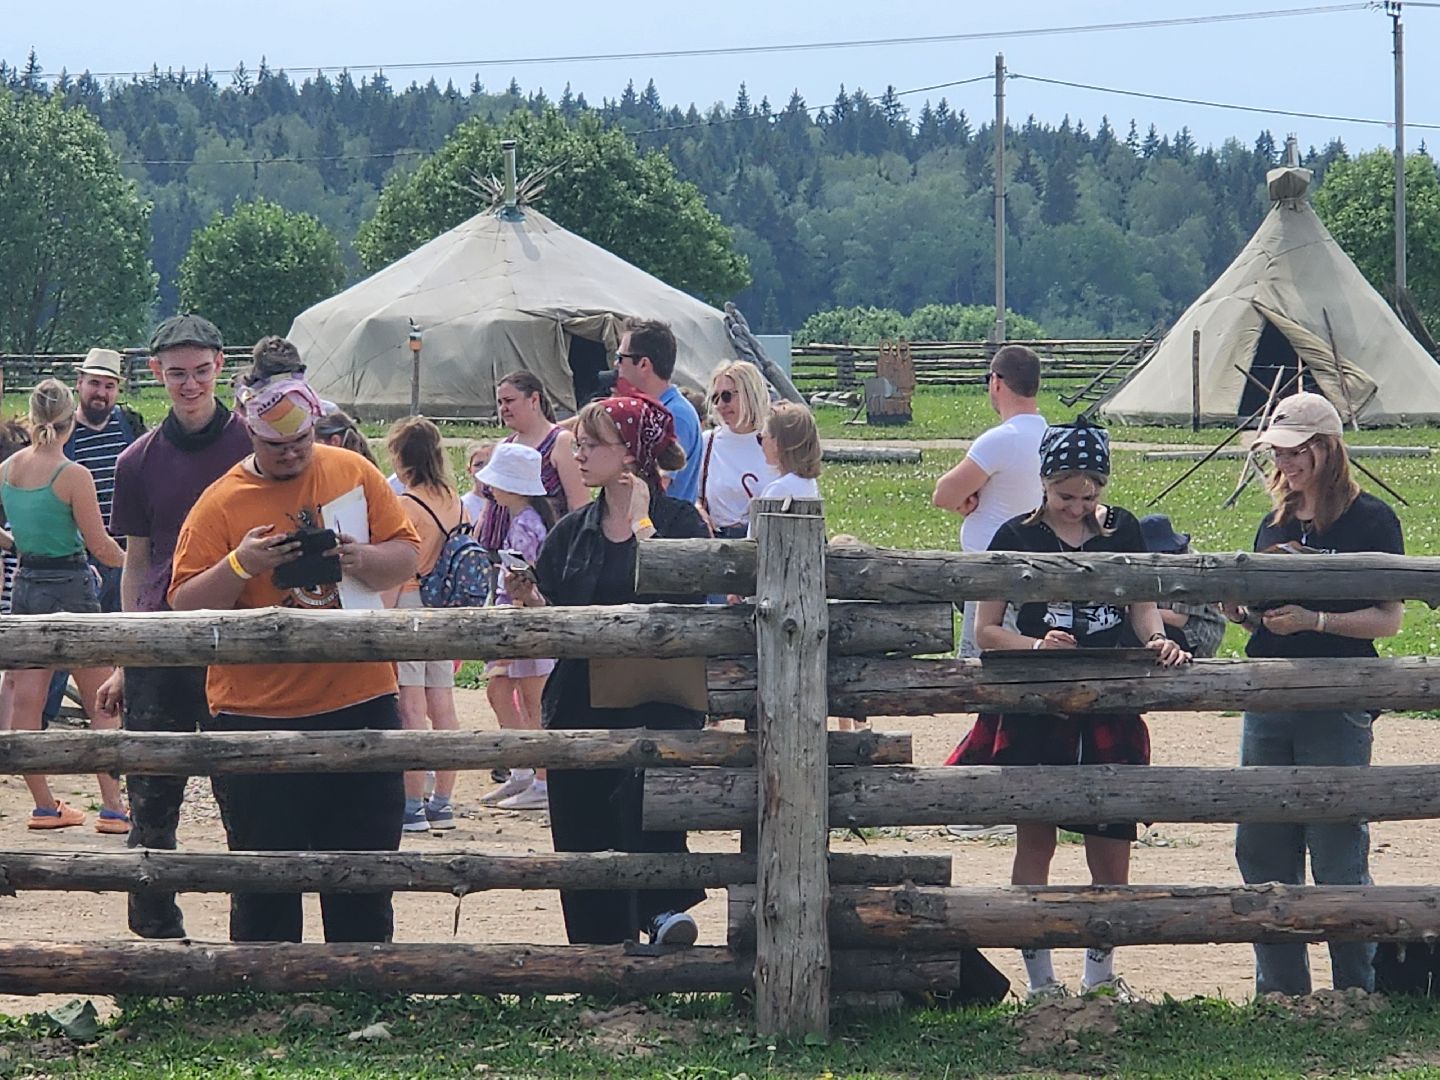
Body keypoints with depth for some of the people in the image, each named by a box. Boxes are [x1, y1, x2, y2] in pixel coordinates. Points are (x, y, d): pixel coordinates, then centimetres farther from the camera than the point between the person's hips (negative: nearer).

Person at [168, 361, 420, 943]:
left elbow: (407, 557, 5)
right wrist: (238, 565, -20)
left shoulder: (353, 473, 5)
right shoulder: (220, 503, -2)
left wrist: (363, 558, -15)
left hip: (359, 704, 2)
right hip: (255, 716, -2)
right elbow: (185, 606, -4)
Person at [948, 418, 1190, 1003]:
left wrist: (1158, 639, -11)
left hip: (1110, 711, 3)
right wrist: (1037, 645, -19)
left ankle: (1101, 973, 20)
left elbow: (1142, 606, 11)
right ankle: (1040, 981, 9)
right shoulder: (1018, 537, -2)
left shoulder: (1122, 531, 8)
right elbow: (986, 631, -1)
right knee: (1035, 840, 1)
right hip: (1035, 711, -3)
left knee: (1112, 845, 4)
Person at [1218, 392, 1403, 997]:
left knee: (1337, 853, -4)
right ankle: (1279, 989, 15)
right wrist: (1243, 611, 0)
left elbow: (1389, 618, -7)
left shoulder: (1370, 520, -4)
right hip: (1268, 702, 6)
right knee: (1261, 850, 6)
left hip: (1337, 705, -6)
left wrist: (1314, 620, -18)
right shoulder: (1275, 523, 14)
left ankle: (1356, 992, 3)